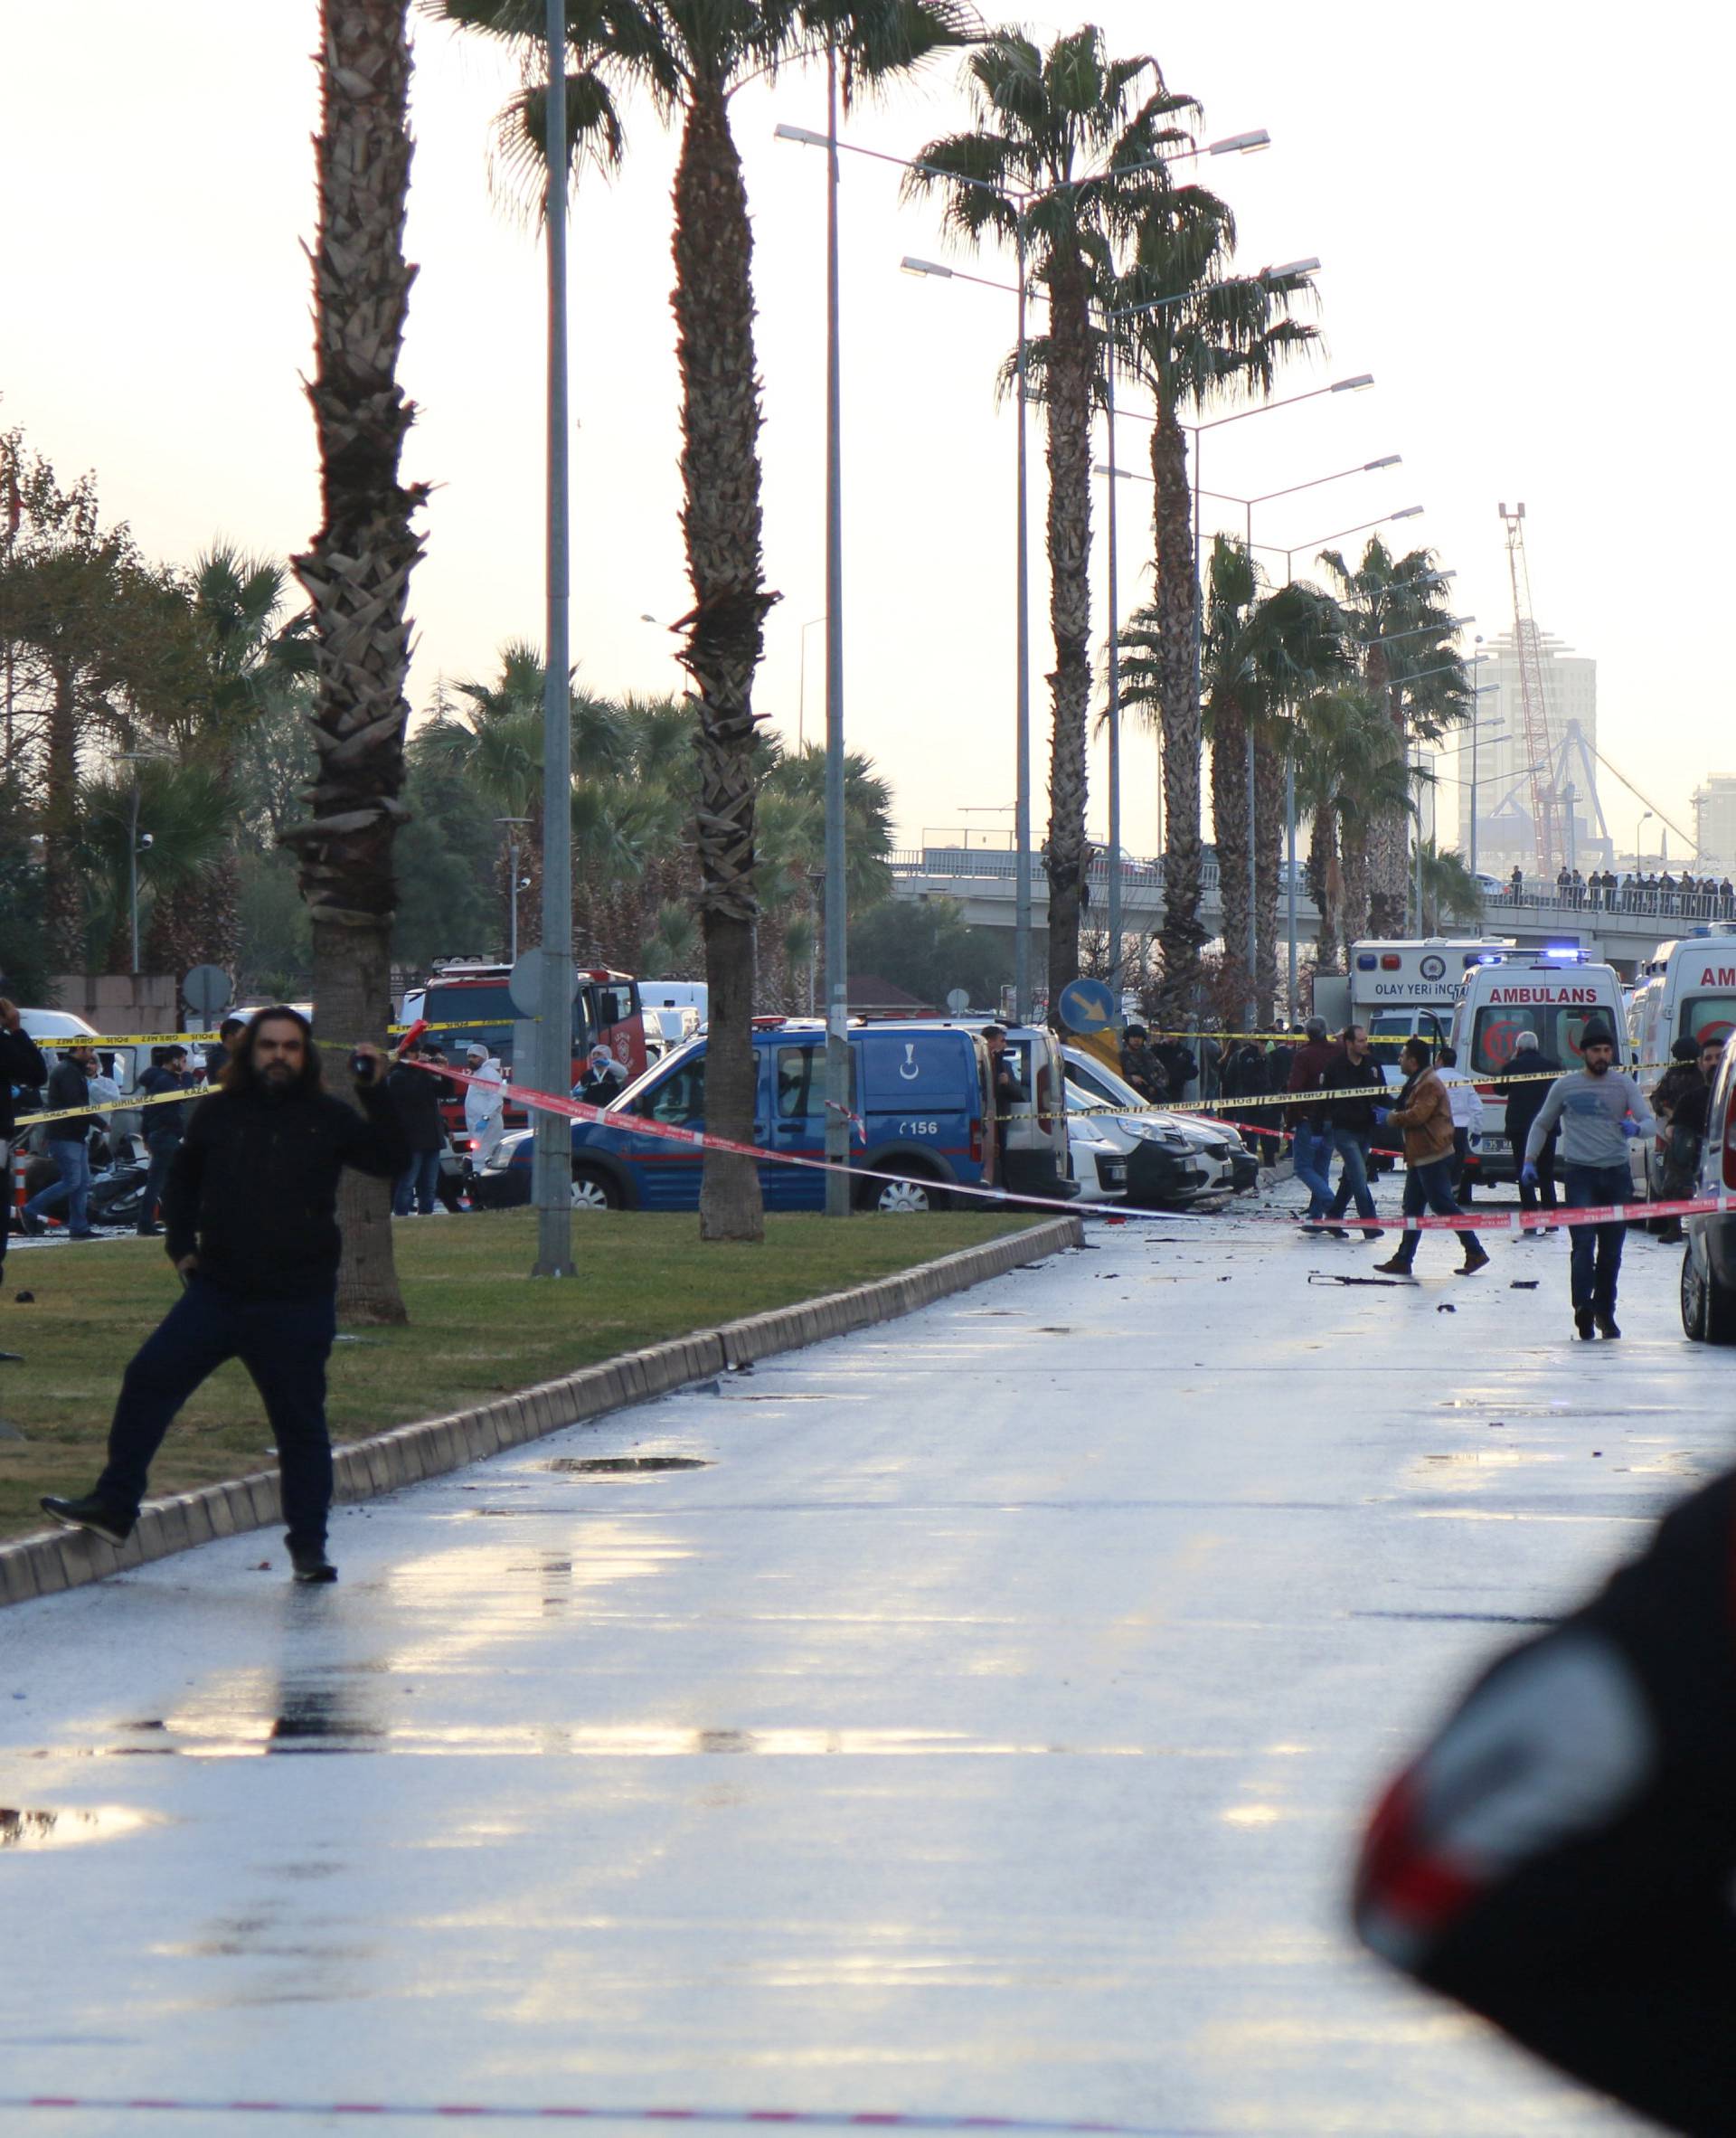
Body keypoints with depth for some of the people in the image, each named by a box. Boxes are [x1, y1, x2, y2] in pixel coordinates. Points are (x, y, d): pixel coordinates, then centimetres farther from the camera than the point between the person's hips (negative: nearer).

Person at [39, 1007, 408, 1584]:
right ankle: (113, 1505, 2)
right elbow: (182, 1178, 22)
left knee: (301, 1422, 1)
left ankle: (308, 1545, 9)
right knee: (147, 1380, -6)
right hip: (217, 1292, 3)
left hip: (297, 1304, -2)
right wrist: (181, 1241, 11)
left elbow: (390, 1162, -8)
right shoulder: (219, 1113, 7)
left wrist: (376, 1095, -17)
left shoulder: (328, 1119, 1)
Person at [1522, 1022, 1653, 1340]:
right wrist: (1529, 1160, 7)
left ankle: (1604, 1311, 18)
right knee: (1584, 1243, -16)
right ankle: (1583, 1307, -27)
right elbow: (1541, 1124, 18)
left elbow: (1650, 1122, -2)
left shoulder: (1624, 1085, 6)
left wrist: (1636, 1128, -25)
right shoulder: (1565, 1086, 6)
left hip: (1617, 1174, 2)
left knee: (1611, 1251, 7)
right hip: (1580, 1173, -2)